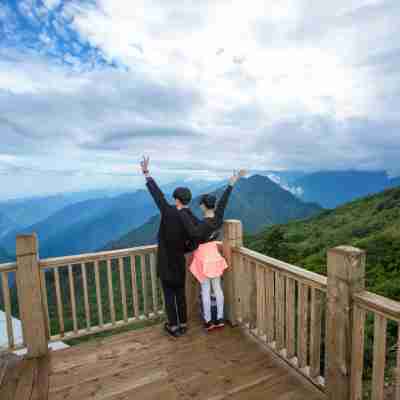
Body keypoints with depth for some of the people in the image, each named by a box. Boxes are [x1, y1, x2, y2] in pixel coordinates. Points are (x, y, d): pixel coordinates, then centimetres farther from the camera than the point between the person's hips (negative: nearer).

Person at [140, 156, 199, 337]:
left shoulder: (168, 211, -20)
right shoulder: (193, 219, -8)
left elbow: (157, 194, -12)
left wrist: (146, 173, -3)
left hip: (165, 261, -4)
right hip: (179, 261, 4)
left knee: (169, 294, 10)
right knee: (180, 292, 18)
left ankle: (174, 327, 23)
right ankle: (183, 324, 31)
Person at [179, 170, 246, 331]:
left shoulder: (204, 223, -25)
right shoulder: (218, 218, -7)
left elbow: (194, 233, -44)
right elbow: (223, 201, 3)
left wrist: (183, 212, -42)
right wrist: (232, 183, 11)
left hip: (204, 257, -6)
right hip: (214, 255, 6)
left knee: (205, 290, 7)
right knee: (217, 288, 15)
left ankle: (208, 321, 21)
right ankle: (220, 319, 26)